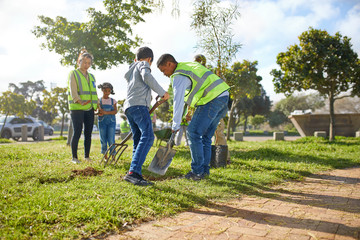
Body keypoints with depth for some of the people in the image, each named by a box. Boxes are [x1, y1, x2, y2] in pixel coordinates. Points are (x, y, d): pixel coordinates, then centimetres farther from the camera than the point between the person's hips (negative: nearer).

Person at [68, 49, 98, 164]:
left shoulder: (91, 76, 20)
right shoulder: (73, 74, 2)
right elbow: (73, 90, -11)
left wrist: (98, 106, 15)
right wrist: (79, 101, -26)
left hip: (89, 109, 6)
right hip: (77, 108, -5)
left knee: (88, 133, 5)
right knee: (77, 132, -6)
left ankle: (87, 156, 13)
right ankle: (74, 157, 3)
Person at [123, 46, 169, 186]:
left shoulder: (130, 71, 34)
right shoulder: (143, 64, 9)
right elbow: (147, 77, -12)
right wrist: (162, 92, -8)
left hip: (129, 107, 10)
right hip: (138, 105, -9)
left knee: (139, 141, 6)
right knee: (147, 136, -22)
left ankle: (136, 175, -2)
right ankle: (133, 172, -34)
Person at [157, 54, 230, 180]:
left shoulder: (179, 76, -8)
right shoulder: (189, 65, 21)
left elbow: (178, 102, -13)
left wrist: (175, 126, -7)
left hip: (212, 100, -10)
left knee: (193, 133, -4)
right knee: (205, 136, 13)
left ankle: (197, 171, -1)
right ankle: (204, 170, 17)